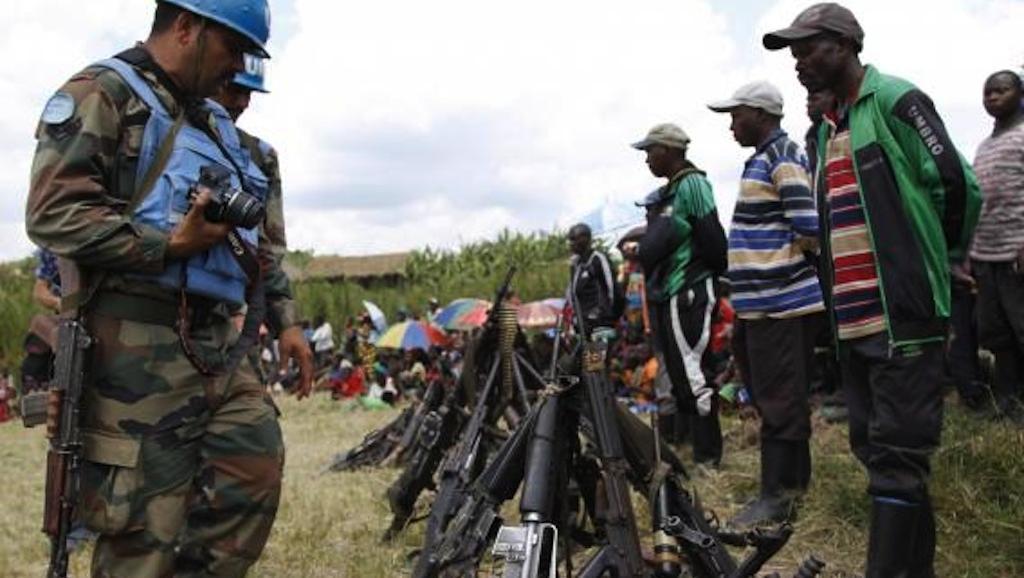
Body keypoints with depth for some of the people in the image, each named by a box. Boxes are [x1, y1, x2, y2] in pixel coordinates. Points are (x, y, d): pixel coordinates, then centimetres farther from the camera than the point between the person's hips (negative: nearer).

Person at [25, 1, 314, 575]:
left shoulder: (216, 123, 23)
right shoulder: (101, 94, -2)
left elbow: (252, 240, 28)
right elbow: (54, 212, -15)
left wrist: (284, 319, 19)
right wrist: (170, 246, -17)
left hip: (217, 342, 8)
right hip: (138, 346, -8)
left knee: (257, 468, 1)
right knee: (145, 531, -4)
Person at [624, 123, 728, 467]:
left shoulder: (692, 184, -10)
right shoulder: (668, 192, 18)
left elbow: (711, 239, -16)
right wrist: (640, 249, 6)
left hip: (687, 294, -10)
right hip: (666, 296, 10)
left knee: (692, 374, -7)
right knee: (677, 374, 15)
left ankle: (707, 457, -1)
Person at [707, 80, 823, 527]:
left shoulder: (783, 158, -13)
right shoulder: (763, 158, 18)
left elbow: (809, 226, -22)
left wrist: (800, 254, -4)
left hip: (780, 300, -10)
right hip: (762, 300, 10)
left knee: (777, 398, -4)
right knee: (770, 393, 17)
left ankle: (777, 496, 3)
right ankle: (794, 480, 28)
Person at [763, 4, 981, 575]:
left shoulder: (895, 100, -6)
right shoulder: (826, 128, 19)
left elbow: (957, 185, -9)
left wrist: (937, 263, 2)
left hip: (902, 314, -9)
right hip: (854, 317, 9)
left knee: (897, 458, -8)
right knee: (876, 448, 13)